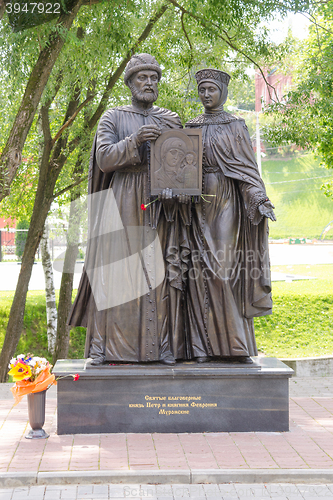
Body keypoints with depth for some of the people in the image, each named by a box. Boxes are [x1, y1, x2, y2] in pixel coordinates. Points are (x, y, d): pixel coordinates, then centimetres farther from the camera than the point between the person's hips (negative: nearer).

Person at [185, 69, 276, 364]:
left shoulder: (235, 126, 6)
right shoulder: (191, 128, 15)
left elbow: (248, 168, -1)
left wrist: (260, 199, -15)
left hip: (227, 203, -2)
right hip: (198, 204, 3)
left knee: (229, 270, -8)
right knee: (202, 273, -3)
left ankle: (237, 345, -2)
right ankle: (204, 346, 0)